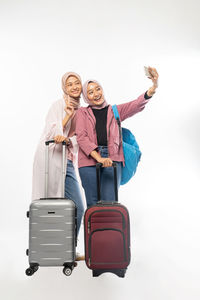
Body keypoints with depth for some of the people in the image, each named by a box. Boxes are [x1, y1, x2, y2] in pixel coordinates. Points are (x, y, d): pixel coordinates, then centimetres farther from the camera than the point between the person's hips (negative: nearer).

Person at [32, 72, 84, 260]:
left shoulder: (80, 111, 19)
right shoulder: (58, 105, 0)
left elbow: (77, 138, 11)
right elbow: (51, 132, -8)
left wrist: (65, 138, -10)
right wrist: (68, 115, -14)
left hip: (67, 161, 7)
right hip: (50, 158, -7)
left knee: (77, 208, 4)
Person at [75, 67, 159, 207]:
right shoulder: (82, 112, 14)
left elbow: (136, 105, -2)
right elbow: (81, 137, -1)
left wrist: (153, 88, -22)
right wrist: (98, 158, -15)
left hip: (112, 159, 1)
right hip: (89, 160, 0)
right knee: (93, 204, -1)